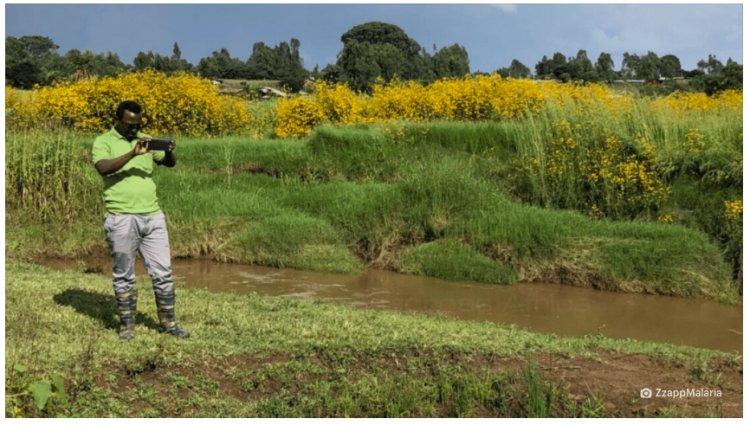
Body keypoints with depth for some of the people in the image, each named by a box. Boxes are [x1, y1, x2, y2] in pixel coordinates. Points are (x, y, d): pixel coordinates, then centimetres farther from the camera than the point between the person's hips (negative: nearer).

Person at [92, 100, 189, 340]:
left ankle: (167, 323, 17)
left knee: (162, 272, 6)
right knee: (124, 275, 6)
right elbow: (103, 167, -18)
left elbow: (169, 164, 6)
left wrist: (169, 152, -17)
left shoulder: (146, 140, 14)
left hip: (153, 216, 4)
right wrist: (133, 153, -28)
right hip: (122, 219, -4)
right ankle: (127, 325, 19)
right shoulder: (103, 142, 0)